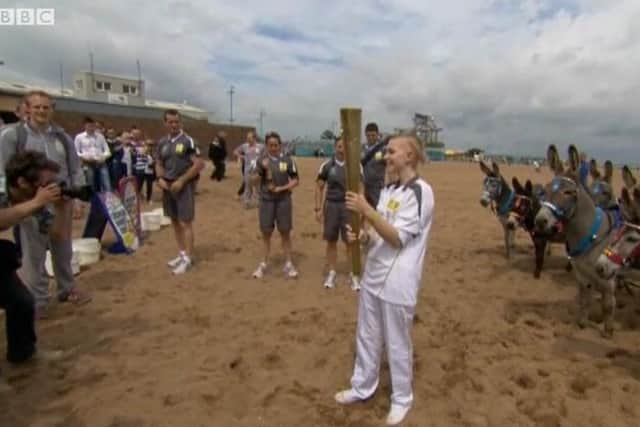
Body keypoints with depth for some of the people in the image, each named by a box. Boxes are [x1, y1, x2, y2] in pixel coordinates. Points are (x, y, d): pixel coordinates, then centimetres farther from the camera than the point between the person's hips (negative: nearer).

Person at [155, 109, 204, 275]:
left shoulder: (188, 141, -8)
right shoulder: (162, 143, 10)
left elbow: (198, 164, -12)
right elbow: (159, 164, 16)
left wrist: (181, 181, -17)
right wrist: (160, 178, -4)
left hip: (184, 186, -6)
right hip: (167, 186, 7)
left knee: (185, 222, -6)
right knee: (174, 221, 12)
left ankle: (188, 258, 2)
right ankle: (182, 254, 24)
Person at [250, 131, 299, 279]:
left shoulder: (287, 160, -3)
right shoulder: (261, 160, 0)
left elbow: (295, 181, 1)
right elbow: (253, 182, -1)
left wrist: (282, 188, -12)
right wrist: (261, 169, -16)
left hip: (283, 200, -1)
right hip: (266, 200, 1)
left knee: (285, 232, 7)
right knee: (266, 233, 9)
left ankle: (288, 263, 16)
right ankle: (264, 263, 21)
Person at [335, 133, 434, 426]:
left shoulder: (420, 191, -16)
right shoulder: (389, 190, 9)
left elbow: (398, 238, -21)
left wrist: (366, 210, -27)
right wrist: (362, 237, -8)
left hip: (398, 280, -8)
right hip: (373, 273, 8)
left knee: (397, 343, 10)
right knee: (366, 336, 20)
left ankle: (401, 398, 32)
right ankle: (362, 387, 40)